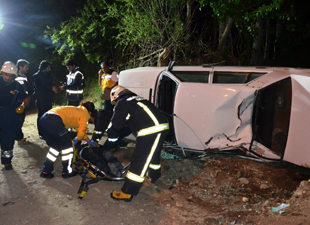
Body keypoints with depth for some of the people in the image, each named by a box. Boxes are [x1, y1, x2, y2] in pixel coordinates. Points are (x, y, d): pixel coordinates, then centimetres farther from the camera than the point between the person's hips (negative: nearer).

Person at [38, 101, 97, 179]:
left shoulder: (76, 110, 36)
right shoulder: (85, 114, 12)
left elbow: (79, 129, 46)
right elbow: (81, 132, 5)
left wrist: (89, 141, 53)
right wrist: (76, 140, 27)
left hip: (42, 120, 9)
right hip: (55, 121, -9)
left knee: (55, 146, 24)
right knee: (67, 145, 11)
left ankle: (45, 172, 28)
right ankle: (67, 172, 20)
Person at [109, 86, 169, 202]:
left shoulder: (122, 103, 1)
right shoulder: (137, 99, 26)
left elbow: (117, 125, 2)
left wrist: (116, 113, 18)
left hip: (151, 131, -9)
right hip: (162, 126, 9)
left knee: (139, 161, -3)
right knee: (153, 153, 31)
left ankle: (127, 193, 5)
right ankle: (154, 175, 55)